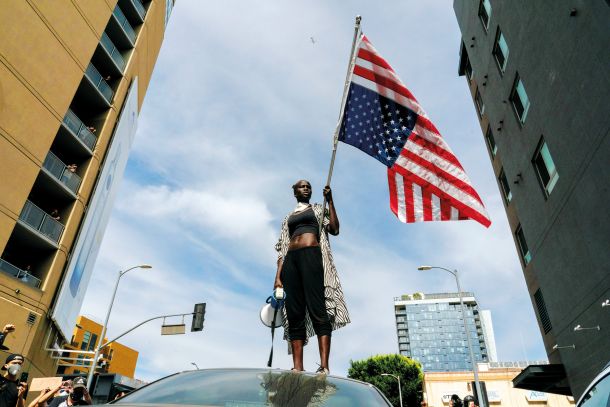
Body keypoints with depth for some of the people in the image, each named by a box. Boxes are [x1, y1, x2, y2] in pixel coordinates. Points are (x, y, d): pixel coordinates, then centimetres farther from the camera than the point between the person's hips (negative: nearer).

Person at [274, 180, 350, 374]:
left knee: (318, 310, -15)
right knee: (294, 315, -5)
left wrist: (330, 201, 0)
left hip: (312, 255, -3)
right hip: (291, 259, 3)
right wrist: (278, 276, 6)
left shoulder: (317, 209, 22)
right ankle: (297, 369, -6)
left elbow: (334, 229, 4)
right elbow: (282, 249, 19)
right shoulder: (288, 217, 28)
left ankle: (324, 366, -19)